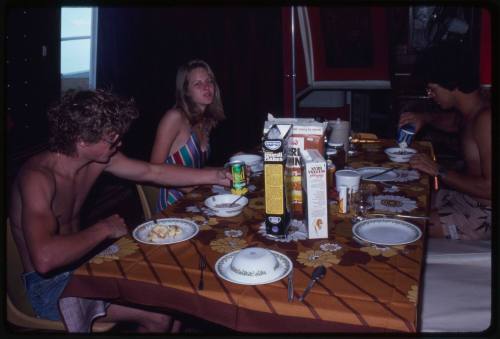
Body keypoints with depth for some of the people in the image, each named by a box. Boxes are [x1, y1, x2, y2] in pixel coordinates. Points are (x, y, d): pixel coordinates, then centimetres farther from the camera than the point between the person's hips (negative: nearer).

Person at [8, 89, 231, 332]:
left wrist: (215, 176, 2)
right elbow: (45, 258, -43)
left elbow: (155, 172, 5)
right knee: (159, 315, -15)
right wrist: (104, 229, -28)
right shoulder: (38, 176, -29)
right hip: (47, 284, -7)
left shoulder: (98, 158, -6)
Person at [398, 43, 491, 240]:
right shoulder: (472, 112, 3)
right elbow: (454, 122, 30)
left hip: (483, 216, -9)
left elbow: (490, 188, -30)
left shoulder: (485, 119, -26)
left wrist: (439, 171, -21)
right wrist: (425, 118, 10)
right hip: (464, 198, 9)